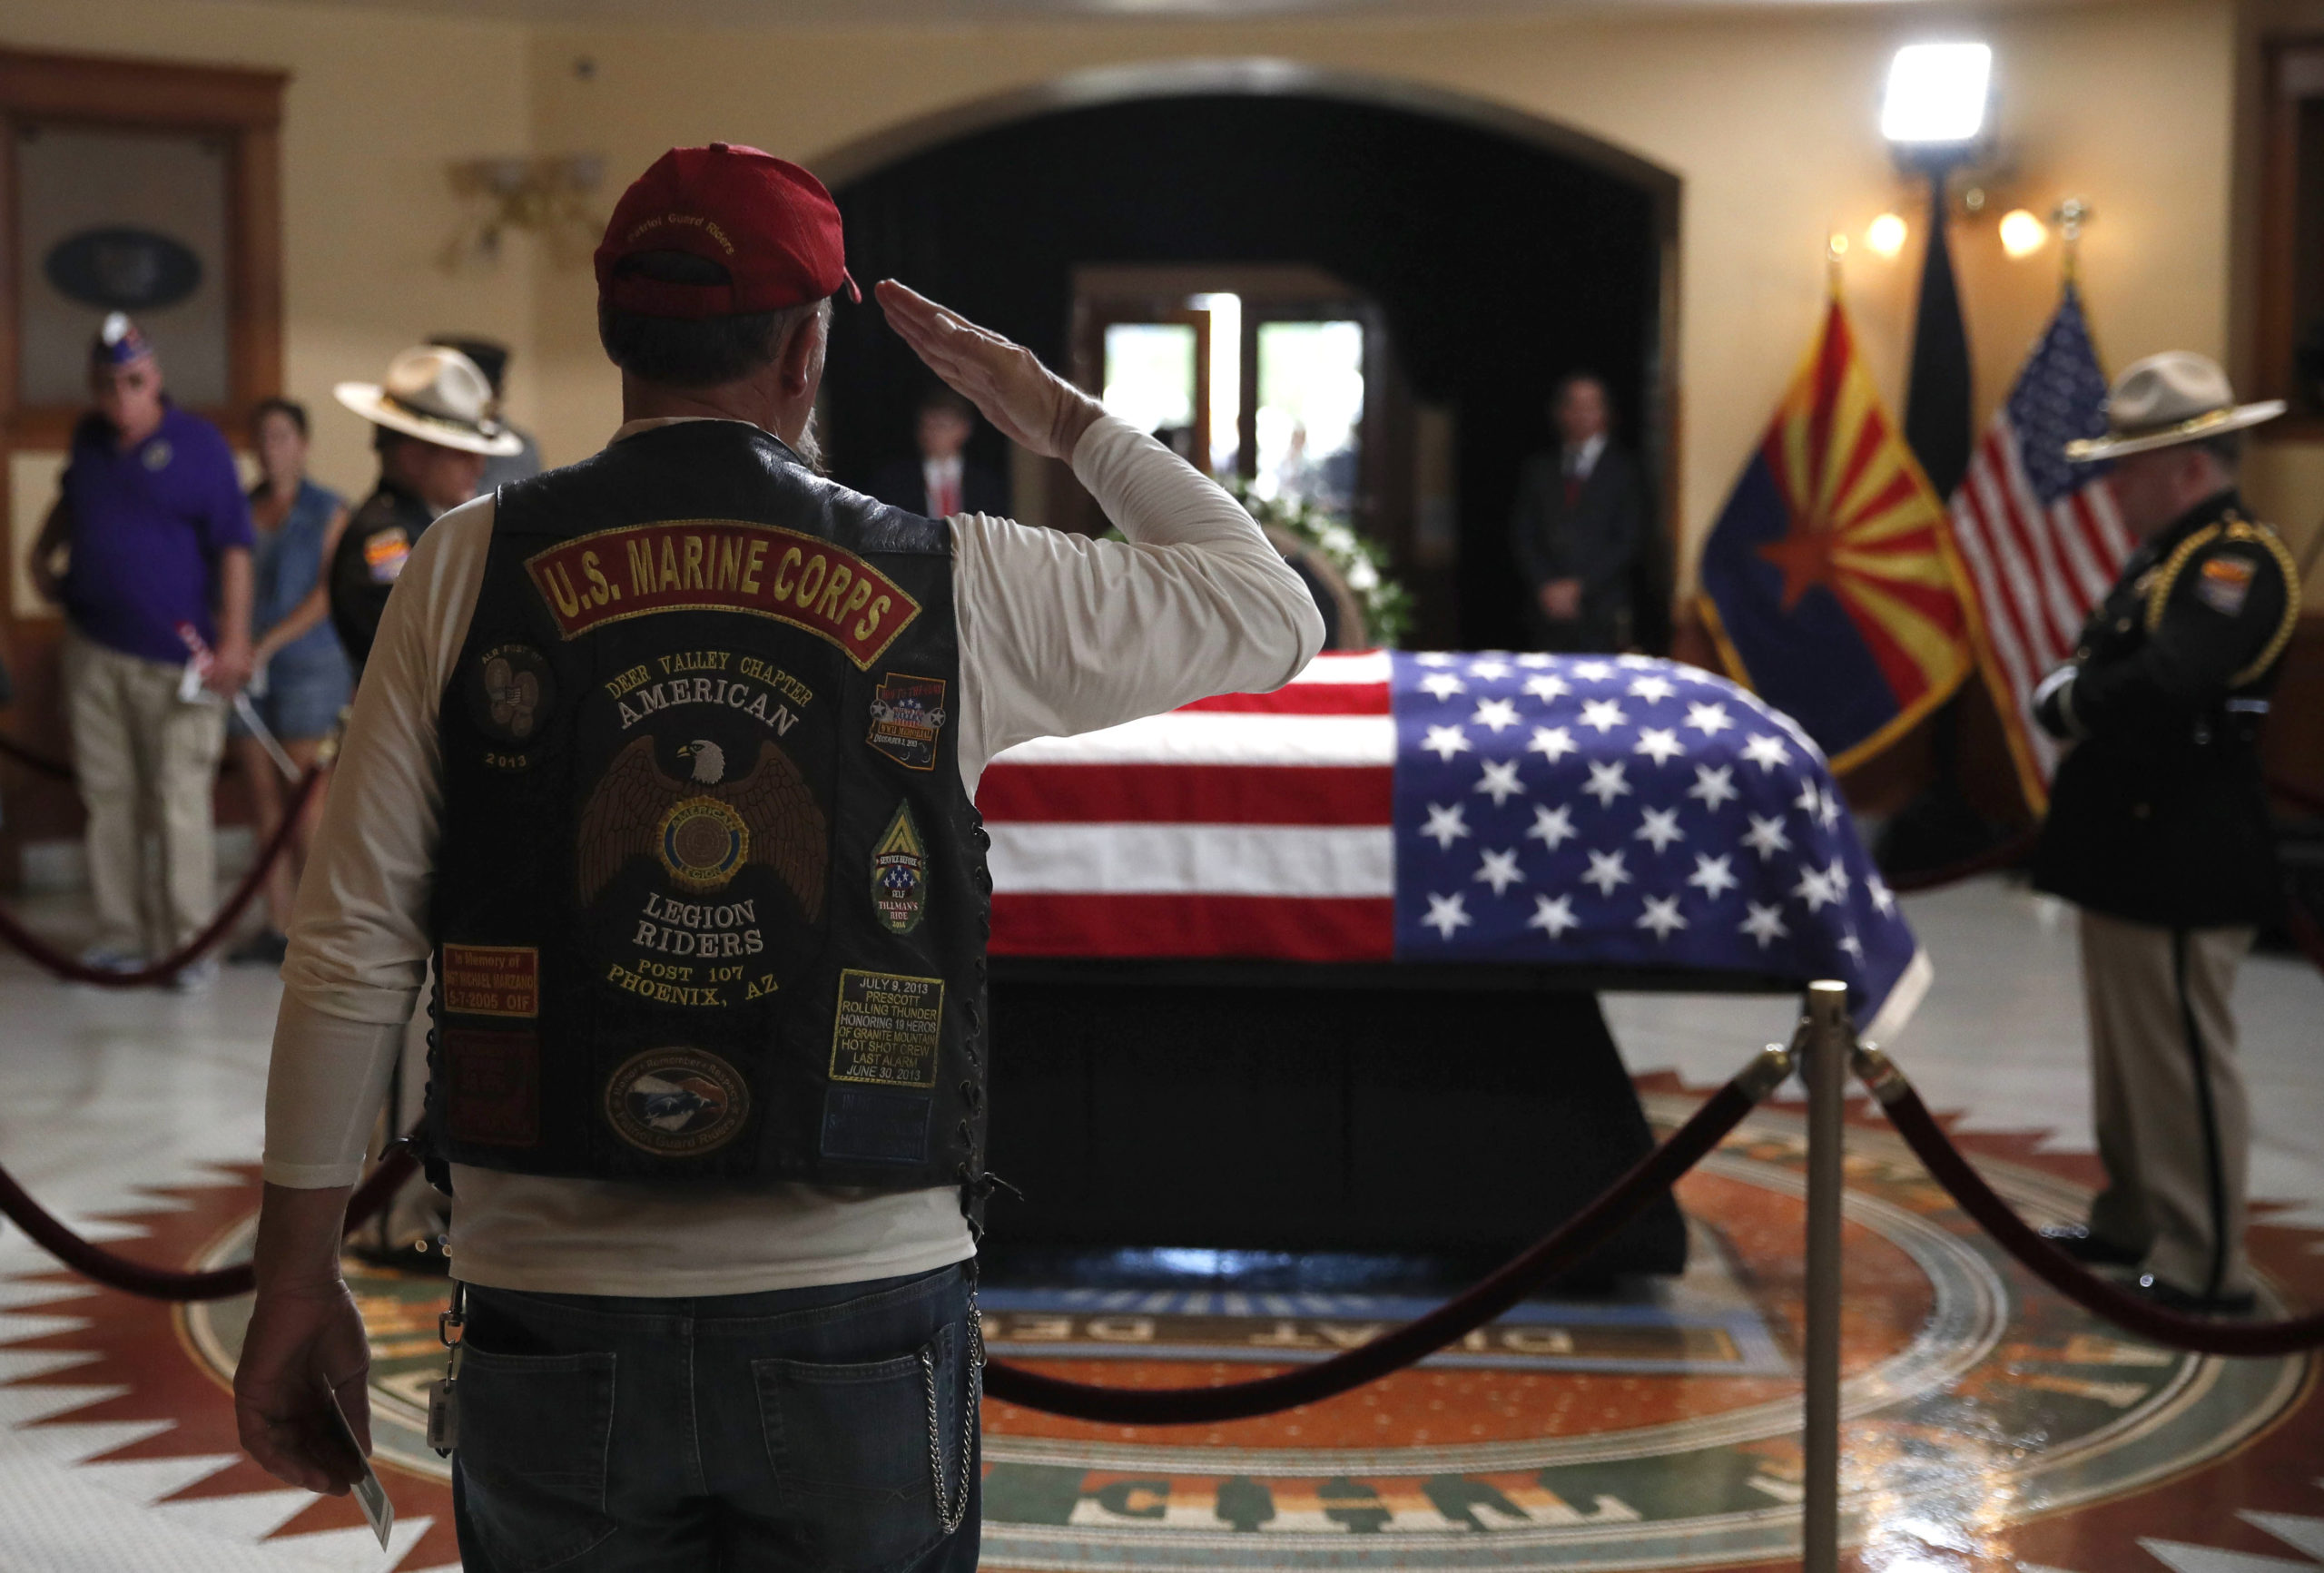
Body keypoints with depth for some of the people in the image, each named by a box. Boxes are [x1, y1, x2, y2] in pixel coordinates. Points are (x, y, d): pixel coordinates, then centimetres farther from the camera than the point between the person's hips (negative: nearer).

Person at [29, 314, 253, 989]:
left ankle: (189, 941, 3)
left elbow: (233, 548, -9)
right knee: (108, 796, 8)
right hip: (93, 648, 5)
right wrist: (42, 553, 20)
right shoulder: (89, 439, 11)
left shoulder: (198, 445, -6)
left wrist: (234, 639, -16)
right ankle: (120, 934, 15)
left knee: (179, 801, -4)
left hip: (175, 657, -5)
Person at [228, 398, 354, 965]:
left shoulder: (329, 511, -1)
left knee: (307, 805, -6)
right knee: (266, 801, 5)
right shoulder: (239, 511, 12)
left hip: (308, 667, -5)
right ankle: (277, 925, 10)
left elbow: (327, 594, -9)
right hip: (249, 669, 5)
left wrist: (269, 643, -17)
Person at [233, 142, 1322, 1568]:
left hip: (556, 1321, 1)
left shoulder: (470, 568, -1)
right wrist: (1065, 419, 23)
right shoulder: (954, 588, -1)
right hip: (863, 1324, 0)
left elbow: (356, 941, -2)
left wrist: (301, 1275, 7)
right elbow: (1272, 614, 13)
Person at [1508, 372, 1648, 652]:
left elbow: (1629, 541, -1)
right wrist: (1546, 586, -6)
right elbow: (1521, 536, 10)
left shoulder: (1624, 469, 5)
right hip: (1546, 607, 3)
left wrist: (1578, 587, -8)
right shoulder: (1537, 469, 14)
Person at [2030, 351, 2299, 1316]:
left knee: (2182, 1069, -3)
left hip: (2181, 869, -11)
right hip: (2126, 856, 11)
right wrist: (2077, 699, -6)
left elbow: (2160, 689, -32)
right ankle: (2132, 1225, 33)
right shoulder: (2164, 556, 15)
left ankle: (2204, 1268, 5)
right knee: (2126, 1057, 20)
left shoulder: (2236, 562, -17)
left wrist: (2069, 701, -13)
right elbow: (2099, 683, 17)